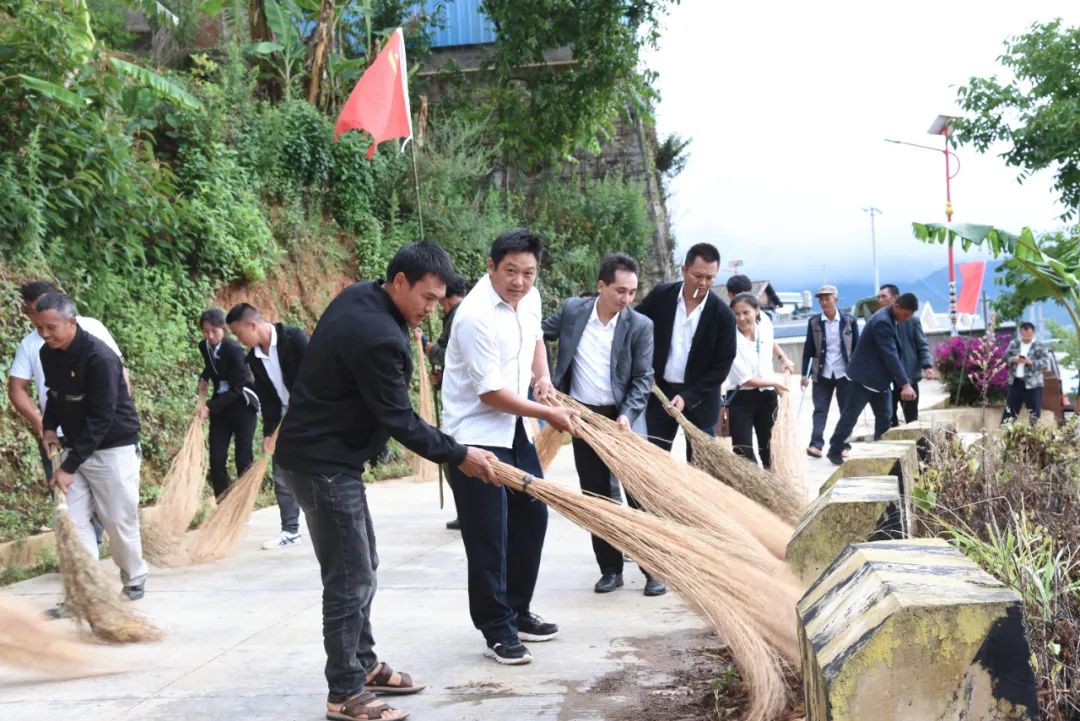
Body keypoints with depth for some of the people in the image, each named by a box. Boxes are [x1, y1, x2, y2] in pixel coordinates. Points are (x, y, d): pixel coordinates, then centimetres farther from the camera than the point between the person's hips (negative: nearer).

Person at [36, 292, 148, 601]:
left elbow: (101, 419, -26)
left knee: (119, 521, 2)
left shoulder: (100, 358, -26)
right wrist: (50, 425, -2)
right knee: (71, 519, -2)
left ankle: (135, 579, 24)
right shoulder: (48, 354, -2)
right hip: (75, 447, 7)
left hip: (113, 449, -7)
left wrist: (69, 466, -25)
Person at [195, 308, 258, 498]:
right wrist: (203, 381, 3)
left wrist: (210, 406, -20)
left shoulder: (234, 350, -21)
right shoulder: (204, 346, -1)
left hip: (242, 405, -6)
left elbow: (236, 389, -19)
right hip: (220, 406, 6)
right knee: (216, 459, 0)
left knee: (242, 459, -3)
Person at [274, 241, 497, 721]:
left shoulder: (358, 297, 4)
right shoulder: (378, 336, -26)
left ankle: (365, 666, 30)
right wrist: (459, 456, -12)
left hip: (326, 453, 11)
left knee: (361, 567, 18)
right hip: (323, 464, -11)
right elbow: (400, 421, -21)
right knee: (350, 579, -5)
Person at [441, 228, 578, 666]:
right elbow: (491, 392, -22)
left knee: (531, 517, 13)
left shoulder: (529, 297, 1)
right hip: (476, 434, -8)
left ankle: (518, 612, 27)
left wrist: (542, 374, 7)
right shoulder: (476, 315, -24)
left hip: (515, 429, 9)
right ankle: (497, 632, 5)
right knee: (488, 535, -5)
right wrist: (549, 414, -17)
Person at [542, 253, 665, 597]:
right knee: (596, 495, 8)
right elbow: (538, 336, 11)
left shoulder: (640, 325, -8)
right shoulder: (572, 310, -3)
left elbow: (642, 378, -7)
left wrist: (627, 416, -19)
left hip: (622, 418, -2)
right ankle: (610, 569, 17)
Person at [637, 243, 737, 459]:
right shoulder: (660, 296, -6)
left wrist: (688, 397, -17)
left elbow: (722, 364, -10)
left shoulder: (722, 314, -11)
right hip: (659, 391, 2)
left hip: (700, 398, -1)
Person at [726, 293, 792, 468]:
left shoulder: (766, 331, -2)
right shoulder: (732, 342, -18)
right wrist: (775, 383, -8)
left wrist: (784, 359, 33)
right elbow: (746, 380, -19)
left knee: (768, 448, 12)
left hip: (767, 397, 5)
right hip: (741, 399, -5)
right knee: (743, 452, -11)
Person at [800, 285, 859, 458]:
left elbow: (857, 347, 3)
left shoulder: (849, 320, -2)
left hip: (845, 373, 0)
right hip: (822, 374, 0)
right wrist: (805, 374, 0)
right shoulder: (814, 322, 0)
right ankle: (816, 445, -8)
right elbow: (808, 349, 3)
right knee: (820, 410, -3)